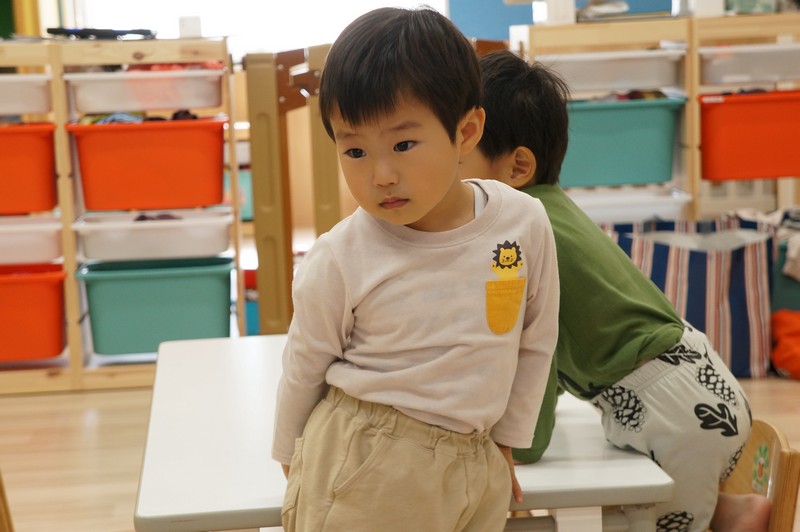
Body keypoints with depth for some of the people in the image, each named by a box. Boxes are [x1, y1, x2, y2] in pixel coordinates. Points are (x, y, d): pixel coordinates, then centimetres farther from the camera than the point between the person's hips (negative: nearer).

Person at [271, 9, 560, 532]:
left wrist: (507, 439, 11)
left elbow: (536, 343, 4)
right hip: (362, 468, -2)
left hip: (476, 464, 3)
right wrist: (294, 459, 10)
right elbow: (305, 370, 0)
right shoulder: (339, 260, -16)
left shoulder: (525, 223, -10)